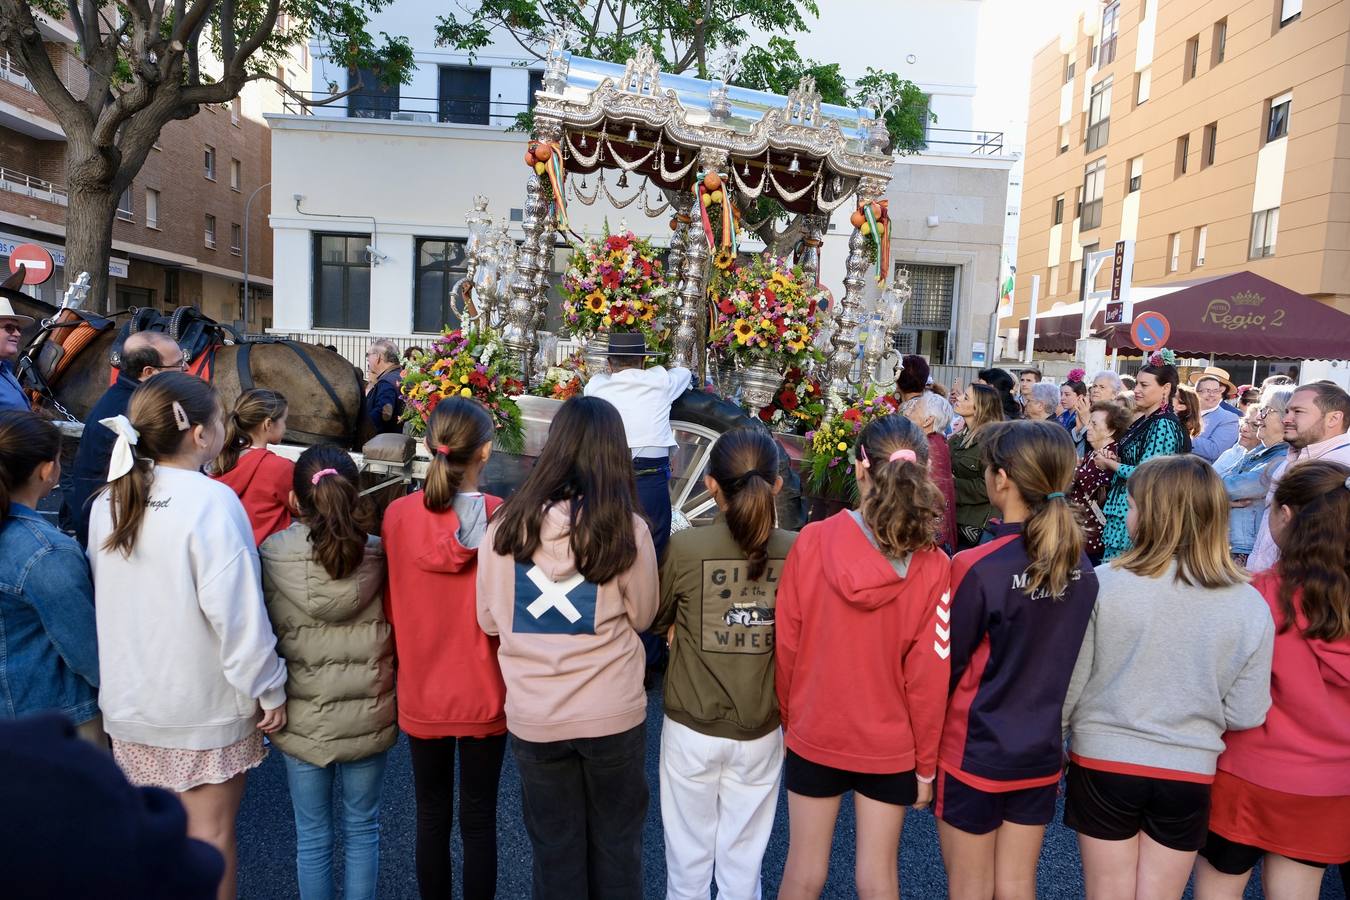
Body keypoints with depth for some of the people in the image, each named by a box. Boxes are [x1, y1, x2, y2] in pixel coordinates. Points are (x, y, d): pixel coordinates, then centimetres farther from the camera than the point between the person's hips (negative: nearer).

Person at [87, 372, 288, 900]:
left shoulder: (108, 501, 1)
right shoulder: (211, 501, -21)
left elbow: (101, 599, 7)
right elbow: (235, 609, -23)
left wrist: (121, 675, 18)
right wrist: (268, 690, -14)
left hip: (129, 698, 7)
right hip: (204, 700, -6)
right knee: (210, 832, 9)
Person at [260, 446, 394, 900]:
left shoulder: (271, 555, -13)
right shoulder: (376, 556, -14)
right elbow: (395, 632, -6)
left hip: (301, 719, 0)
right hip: (367, 717, 0)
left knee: (312, 835, 17)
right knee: (362, 828, 17)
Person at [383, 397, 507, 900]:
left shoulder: (398, 515, -9)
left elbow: (392, 609, 0)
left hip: (421, 693, 2)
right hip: (484, 694, -2)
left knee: (432, 814, 19)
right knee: (479, 820, 12)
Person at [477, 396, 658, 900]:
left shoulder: (505, 526, -10)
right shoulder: (627, 529, -15)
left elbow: (489, 620, 3)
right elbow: (642, 617, 0)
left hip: (533, 718, 2)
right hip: (613, 715, -1)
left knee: (555, 851, 19)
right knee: (616, 846, 19)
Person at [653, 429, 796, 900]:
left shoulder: (685, 547, -17)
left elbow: (655, 619, 0)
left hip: (692, 726, -1)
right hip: (762, 731, 2)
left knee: (689, 854, 18)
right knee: (744, 860, 19)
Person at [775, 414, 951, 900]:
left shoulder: (811, 541, -17)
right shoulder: (933, 567, -17)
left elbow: (786, 645, -9)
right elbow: (928, 674, -12)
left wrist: (788, 717, 7)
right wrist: (925, 761, 2)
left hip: (813, 735, 0)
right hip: (890, 745, 0)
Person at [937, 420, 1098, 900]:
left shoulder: (976, 568, -23)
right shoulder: (1081, 568, -6)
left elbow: (945, 667, -15)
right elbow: (1075, 659, 4)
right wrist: (1044, 717, 16)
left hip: (973, 752, -5)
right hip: (1041, 752, 5)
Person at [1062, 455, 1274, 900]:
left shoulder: (1102, 584, -18)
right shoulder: (1250, 605, -12)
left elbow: (1068, 683, -11)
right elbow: (1245, 714, -5)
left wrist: (1052, 745, 6)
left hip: (1103, 762, -2)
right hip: (1189, 771, 2)